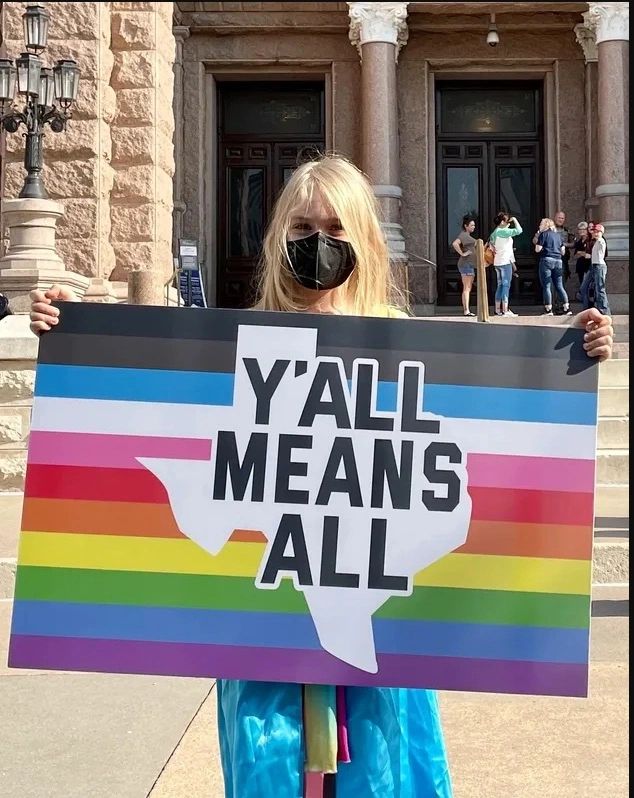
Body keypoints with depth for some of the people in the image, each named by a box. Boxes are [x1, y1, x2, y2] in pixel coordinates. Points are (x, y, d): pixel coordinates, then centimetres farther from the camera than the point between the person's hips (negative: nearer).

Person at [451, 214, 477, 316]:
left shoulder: (467, 235, 18)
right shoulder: (463, 235, -13)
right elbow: (454, 244, -31)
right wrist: (462, 253, -24)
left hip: (469, 265, 10)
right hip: (466, 263, -10)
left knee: (467, 288, 12)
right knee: (467, 288, -11)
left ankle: (465, 309, 15)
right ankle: (466, 311, -14)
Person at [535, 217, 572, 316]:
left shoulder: (543, 234, -1)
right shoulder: (558, 235, 17)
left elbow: (538, 249, -6)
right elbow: (562, 250, 16)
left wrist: (538, 239, 8)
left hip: (546, 260, -6)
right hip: (558, 261, 6)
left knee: (546, 286, -3)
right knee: (559, 286, 8)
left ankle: (548, 310, -6)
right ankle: (566, 308, 2)